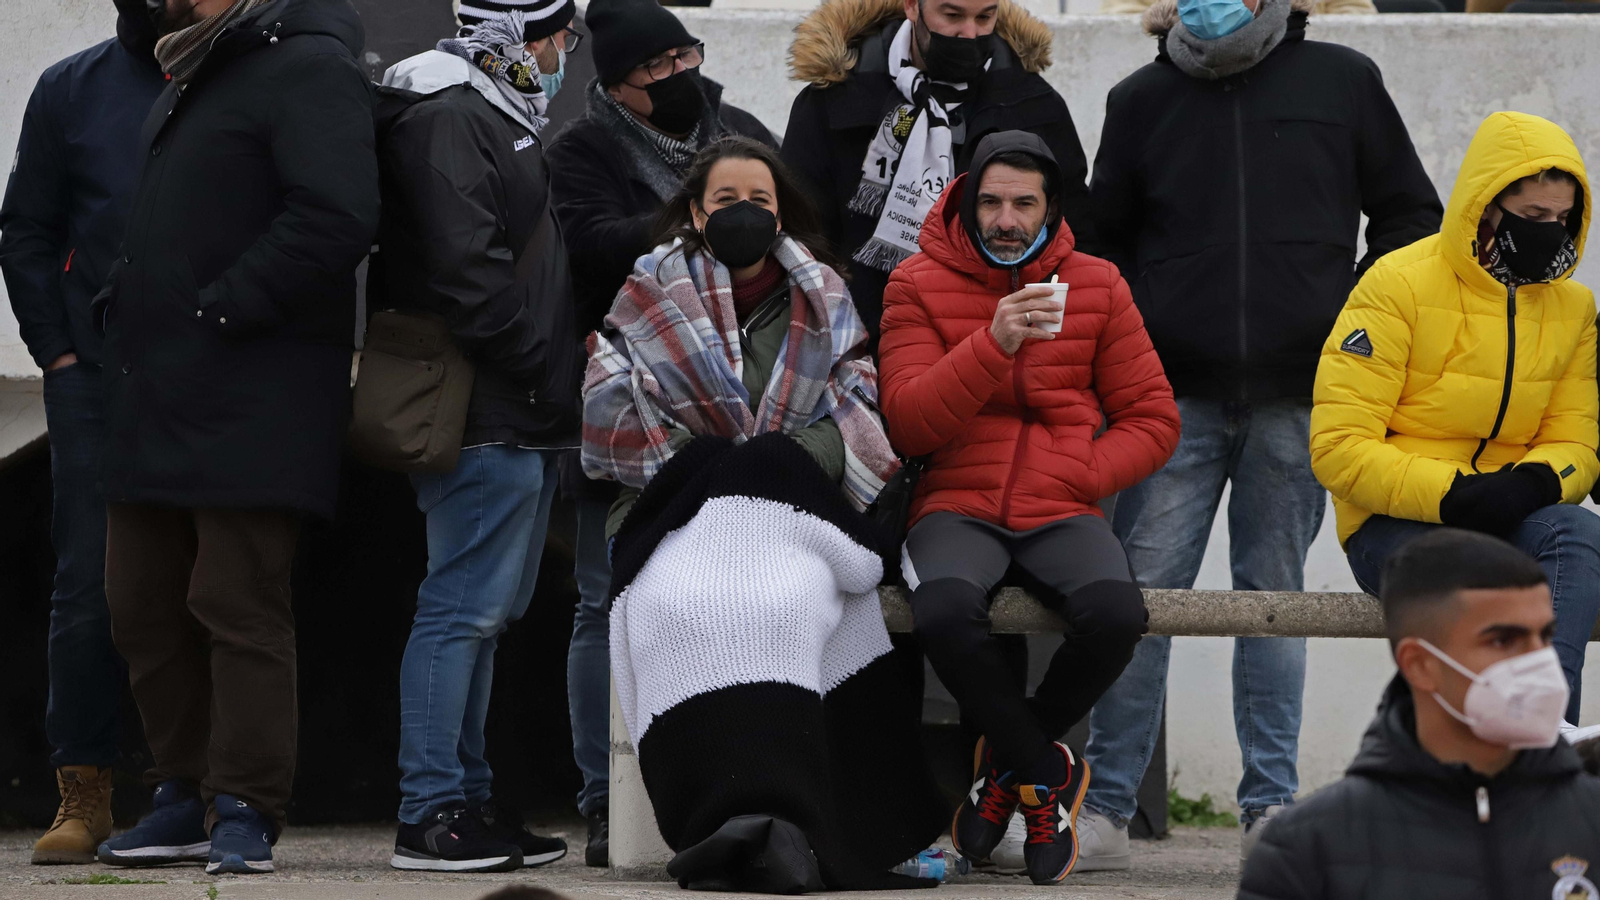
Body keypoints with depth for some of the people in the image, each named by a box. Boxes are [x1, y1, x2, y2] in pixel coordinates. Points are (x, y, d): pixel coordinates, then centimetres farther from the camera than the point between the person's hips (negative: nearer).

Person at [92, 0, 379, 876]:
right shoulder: (195, 72, 20)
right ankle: (188, 795, 19)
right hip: (153, 394, 10)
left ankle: (244, 810, -3)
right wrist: (124, 300, 15)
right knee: (144, 604, 10)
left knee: (237, 606, -7)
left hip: (250, 400, -9)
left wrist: (222, 308, -20)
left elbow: (337, 216, -23)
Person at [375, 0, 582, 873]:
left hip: (522, 416, 11)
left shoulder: (500, 115, 23)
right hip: (487, 413, -11)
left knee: (482, 606, 14)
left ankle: (467, 796, 19)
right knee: (466, 602, -11)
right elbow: (464, 265, -21)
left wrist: (554, 385, 19)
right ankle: (430, 814, -11)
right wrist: (534, 362, -17)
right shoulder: (448, 117, -11)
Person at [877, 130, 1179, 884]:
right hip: (958, 509, -2)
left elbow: (1153, 421, 12)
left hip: (1059, 512, 2)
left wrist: (1080, 477, -5)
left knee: (1114, 612, -33)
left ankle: (1008, 761, -2)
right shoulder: (920, 285, 5)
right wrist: (993, 345, -19)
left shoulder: (1096, 287, 10)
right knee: (945, 612, -37)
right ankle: (1047, 772, -10)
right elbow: (908, 425, -6)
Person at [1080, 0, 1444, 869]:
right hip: (1173, 396, 0)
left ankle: (1271, 803, 11)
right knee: (1142, 591, -5)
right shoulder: (1142, 99, 9)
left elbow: (1410, 217, 13)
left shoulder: (1341, 82, 7)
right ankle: (1104, 807, -2)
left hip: (1297, 398, 0)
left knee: (1273, 592, 6)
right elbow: (1101, 242, 16)